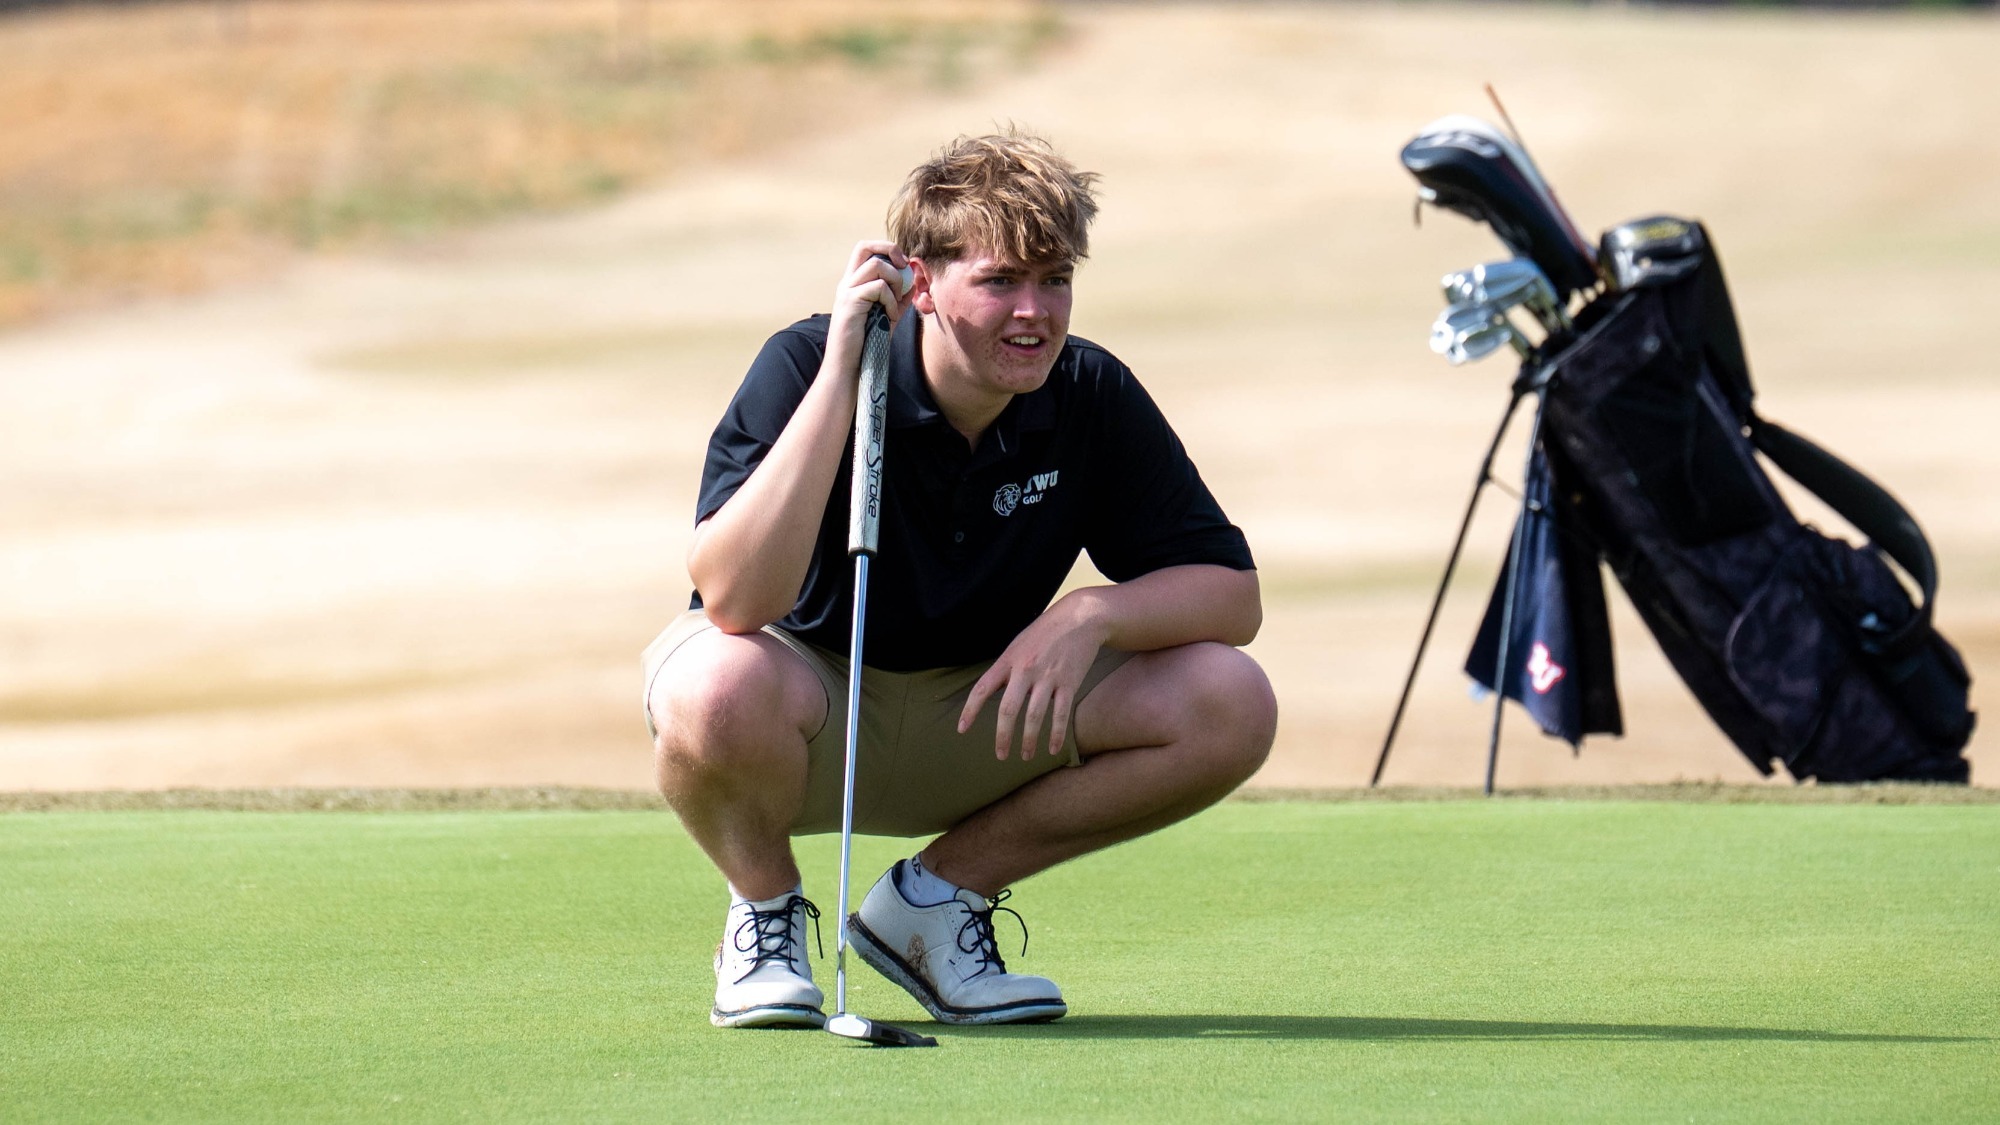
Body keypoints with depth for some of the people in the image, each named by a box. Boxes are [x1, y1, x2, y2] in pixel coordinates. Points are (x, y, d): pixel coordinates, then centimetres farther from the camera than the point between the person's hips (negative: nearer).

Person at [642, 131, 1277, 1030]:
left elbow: (1230, 592, -8)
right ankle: (767, 908, -3)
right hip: (811, 703, -4)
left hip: (978, 717, 4)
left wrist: (1091, 614, -29)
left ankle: (937, 894, 2)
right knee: (720, 688, -41)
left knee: (1230, 704, -18)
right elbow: (734, 596, -37)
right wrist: (839, 376, -41)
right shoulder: (803, 367, -23)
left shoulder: (1091, 396, -12)